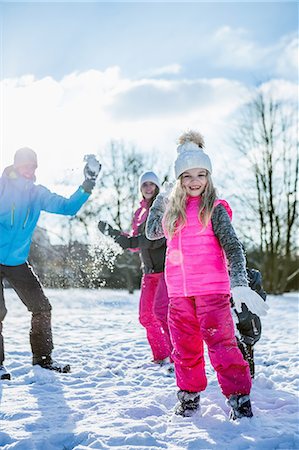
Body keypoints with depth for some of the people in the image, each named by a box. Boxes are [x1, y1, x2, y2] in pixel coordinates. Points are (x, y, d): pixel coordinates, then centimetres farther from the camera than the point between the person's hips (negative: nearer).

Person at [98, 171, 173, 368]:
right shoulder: (140, 212, 16)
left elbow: (159, 237, -19)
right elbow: (135, 242, 19)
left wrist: (132, 241, -27)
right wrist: (112, 232, 10)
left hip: (168, 266, -7)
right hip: (150, 270, 7)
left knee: (160, 309, -21)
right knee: (146, 315, 6)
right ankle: (161, 356, 19)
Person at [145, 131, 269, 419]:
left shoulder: (215, 209, -2)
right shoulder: (171, 210, 13)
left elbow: (233, 247, -10)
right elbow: (151, 233, 25)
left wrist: (239, 284, -24)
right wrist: (158, 202, 17)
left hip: (212, 289, -5)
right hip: (179, 291, 5)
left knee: (221, 342, -7)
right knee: (185, 346, 11)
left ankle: (239, 397, 3)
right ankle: (189, 395, 25)